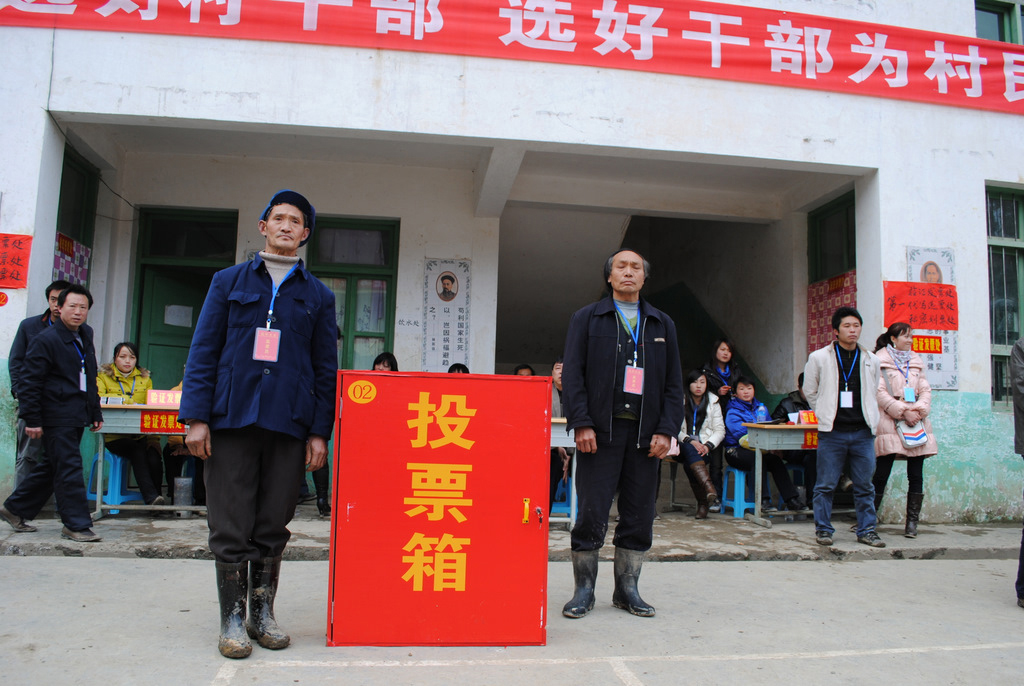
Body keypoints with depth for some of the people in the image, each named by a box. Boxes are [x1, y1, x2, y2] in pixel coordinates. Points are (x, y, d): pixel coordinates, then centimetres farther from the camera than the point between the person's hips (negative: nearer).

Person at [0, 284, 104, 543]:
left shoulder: (85, 337, 15)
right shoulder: (46, 341, -10)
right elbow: (29, 382, -12)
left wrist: (96, 412, 21)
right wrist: (32, 419, -15)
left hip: (77, 418, 8)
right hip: (56, 419, -8)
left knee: (51, 467, 16)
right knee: (69, 470, -6)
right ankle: (76, 524, 2)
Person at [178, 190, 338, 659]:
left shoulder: (317, 296, 13)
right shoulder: (229, 282, 12)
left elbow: (326, 368, 10)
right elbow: (203, 352, 6)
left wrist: (319, 432, 1)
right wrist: (196, 417, -3)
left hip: (289, 425, 1)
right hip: (230, 422, 0)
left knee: (272, 527, 7)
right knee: (230, 527, 2)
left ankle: (262, 614, 21)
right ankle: (232, 619, 15)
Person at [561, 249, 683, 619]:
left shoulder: (662, 324, 15)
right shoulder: (587, 318, 8)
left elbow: (674, 383, 12)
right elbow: (572, 374, 0)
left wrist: (666, 430, 0)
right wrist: (581, 423, -11)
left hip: (645, 433, 3)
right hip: (600, 430, -3)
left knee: (640, 516, 7)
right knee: (591, 513, -2)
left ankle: (627, 588, 21)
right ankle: (584, 590, 12)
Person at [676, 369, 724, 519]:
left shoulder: (713, 402, 11)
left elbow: (720, 430, 5)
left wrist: (708, 445, -14)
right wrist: (690, 441, -20)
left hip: (704, 446, 1)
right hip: (683, 446, -1)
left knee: (689, 464, -32)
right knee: (689, 449, -38)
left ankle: (703, 503, -27)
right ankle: (709, 488, -54)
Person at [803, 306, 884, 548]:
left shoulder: (870, 360, 9)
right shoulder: (819, 358, 1)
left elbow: (873, 394, 20)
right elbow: (811, 392, 10)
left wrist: (869, 419, 14)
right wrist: (826, 416, 8)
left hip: (862, 431, 2)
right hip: (832, 432, -2)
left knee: (864, 486, 7)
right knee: (826, 485, 1)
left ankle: (867, 530, 17)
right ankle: (823, 530, 12)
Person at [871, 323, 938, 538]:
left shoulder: (916, 361, 18)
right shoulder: (880, 360, 0)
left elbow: (926, 390, 13)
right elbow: (879, 393, -7)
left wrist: (920, 409, -6)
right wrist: (903, 411, -14)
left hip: (917, 423, 5)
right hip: (890, 423, -5)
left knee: (916, 476, 3)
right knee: (881, 475, -5)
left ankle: (912, 522, 11)